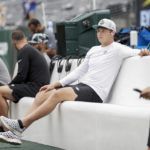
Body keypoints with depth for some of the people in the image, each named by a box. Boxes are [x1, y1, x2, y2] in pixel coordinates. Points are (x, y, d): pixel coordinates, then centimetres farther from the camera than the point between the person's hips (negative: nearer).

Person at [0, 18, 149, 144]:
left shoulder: (117, 49, 3)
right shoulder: (93, 50, 25)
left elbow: (134, 52, -5)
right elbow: (79, 71, 24)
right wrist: (56, 84, 16)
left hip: (95, 92, -8)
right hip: (81, 86, 8)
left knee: (58, 94, -30)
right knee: (42, 95, -6)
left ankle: (20, 124, -33)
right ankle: (16, 132, -16)